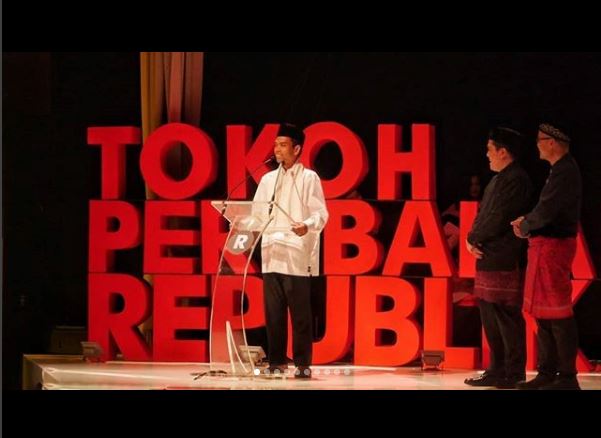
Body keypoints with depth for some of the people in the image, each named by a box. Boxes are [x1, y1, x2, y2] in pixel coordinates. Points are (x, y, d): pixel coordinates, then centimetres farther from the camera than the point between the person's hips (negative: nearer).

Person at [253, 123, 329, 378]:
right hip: (271, 254, 4)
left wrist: (307, 226, -23)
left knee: (300, 313, -4)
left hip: (297, 256, -4)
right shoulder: (267, 180, 17)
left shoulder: (308, 178, 3)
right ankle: (276, 362, 9)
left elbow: (321, 213, -4)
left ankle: (302, 363, 1)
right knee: (273, 311, 3)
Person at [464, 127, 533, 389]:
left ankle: (514, 374, -2)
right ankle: (497, 370, 18)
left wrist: (473, 239, -6)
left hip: (504, 260, -10)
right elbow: (484, 215, 21)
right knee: (490, 316, 12)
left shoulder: (515, 180, -12)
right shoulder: (498, 180, 19)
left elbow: (499, 219, -18)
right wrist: (473, 239, 2)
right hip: (489, 258, 10)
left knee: (506, 316, -7)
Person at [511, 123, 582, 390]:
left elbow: (546, 210, -21)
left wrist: (525, 227, -4)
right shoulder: (562, 170, 16)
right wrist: (527, 223, 4)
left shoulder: (565, 172, -16)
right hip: (546, 245, 10)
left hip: (553, 246, -10)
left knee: (556, 312, -8)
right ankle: (547, 373, 17)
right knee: (543, 312, 12)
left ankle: (567, 377, -6)